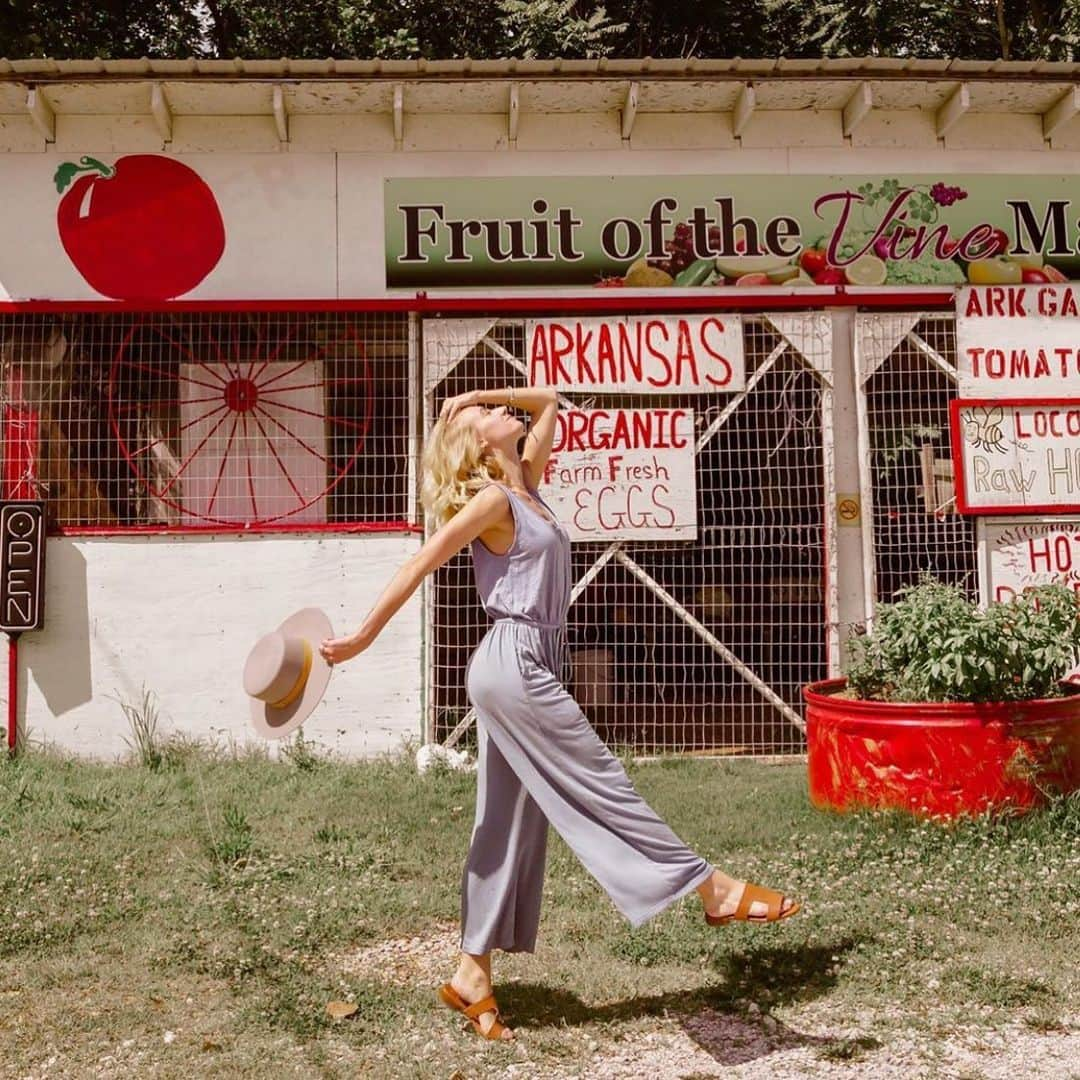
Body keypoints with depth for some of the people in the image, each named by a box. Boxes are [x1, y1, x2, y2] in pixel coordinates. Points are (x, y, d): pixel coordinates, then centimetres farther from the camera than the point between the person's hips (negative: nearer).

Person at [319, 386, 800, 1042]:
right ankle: (716, 890, 7)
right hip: (514, 665, -10)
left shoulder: (525, 483, 15)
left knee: (509, 827, 10)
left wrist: (482, 392, 14)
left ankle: (473, 976, 16)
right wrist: (363, 637, -11)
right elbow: (420, 565, -11)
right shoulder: (491, 499, -9)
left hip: (525, 668, 10)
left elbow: (549, 401, 25)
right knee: (601, 785, -2)